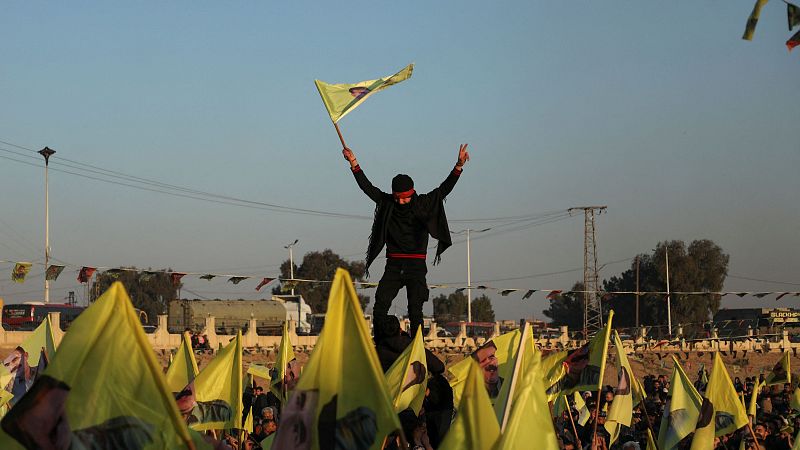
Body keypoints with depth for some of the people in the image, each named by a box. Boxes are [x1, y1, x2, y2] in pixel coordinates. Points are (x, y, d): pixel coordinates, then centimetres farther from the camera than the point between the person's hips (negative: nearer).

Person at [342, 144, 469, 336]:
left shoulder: (424, 204, 1)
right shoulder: (387, 203, 6)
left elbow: (445, 188, -5)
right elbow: (367, 187, 5)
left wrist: (459, 166, -17)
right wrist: (354, 164, -3)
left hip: (416, 265, -2)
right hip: (393, 265, 2)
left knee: (415, 310, -6)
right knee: (380, 307, -5)